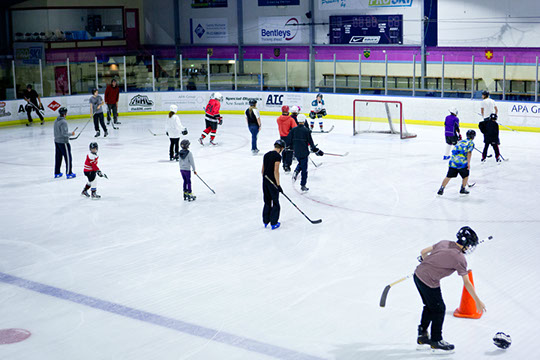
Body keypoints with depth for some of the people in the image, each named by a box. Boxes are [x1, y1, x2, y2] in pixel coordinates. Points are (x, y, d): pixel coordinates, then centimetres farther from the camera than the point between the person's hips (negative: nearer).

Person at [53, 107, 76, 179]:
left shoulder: (56, 121, 7)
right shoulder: (63, 122, -21)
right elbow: (64, 133, -24)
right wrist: (71, 133, -8)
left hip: (56, 141, 9)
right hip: (63, 142, -9)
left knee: (58, 157, 15)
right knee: (68, 157, 1)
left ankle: (57, 173, 22)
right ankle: (69, 173, 4)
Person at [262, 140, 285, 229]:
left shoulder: (266, 155, 10)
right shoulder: (277, 156, -14)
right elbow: (276, 171, -19)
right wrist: (278, 185, -16)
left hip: (265, 181, 7)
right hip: (272, 182, -7)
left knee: (267, 202, 17)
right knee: (275, 203, 4)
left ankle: (265, 222, 23)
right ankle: (273, 223, 7)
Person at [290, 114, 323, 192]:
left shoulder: (293, 130, -2)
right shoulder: (306, 130, -12)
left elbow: (290, 141, 4)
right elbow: (310, 142, -10)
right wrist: (316, 150, -1)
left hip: (296, 152, 4)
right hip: (304, 152, -4)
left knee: (300, 163, 30)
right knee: (304, 168, 6)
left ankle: (296, 172, 0)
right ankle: (303, 185, 9)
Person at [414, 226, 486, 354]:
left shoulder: (445, 243, 6)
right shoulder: (459, 258, -14)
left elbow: (423, 251, 16)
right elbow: (466, 283, -10)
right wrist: (478, 301, -2)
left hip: (418, 274, 8)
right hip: (429, 282, -8)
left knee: (430, 306, 23)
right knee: (439, 309, 9)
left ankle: (422, 338, 34)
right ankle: (436, 342, 22)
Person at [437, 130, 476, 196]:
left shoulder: (460, 141, 23)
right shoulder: (471, 143, 5)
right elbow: (469, 153, -9)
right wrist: (468, 163, -13)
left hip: (453, 162, 5)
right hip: (462, 163, -5)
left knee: (449, 176, 9)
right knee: (466, 175, 19)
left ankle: (441, 189, 5)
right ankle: (463, 189, 24)